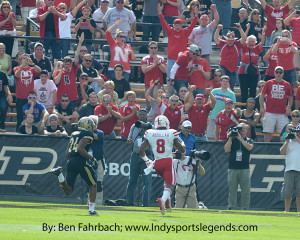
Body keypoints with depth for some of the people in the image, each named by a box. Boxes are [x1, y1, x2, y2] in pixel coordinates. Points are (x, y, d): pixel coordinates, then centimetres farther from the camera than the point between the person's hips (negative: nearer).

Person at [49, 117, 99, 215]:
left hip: (70, 162, 6)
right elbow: (80, 149, -17)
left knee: (68, 190, 3)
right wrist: (91, 158, -8)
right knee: (93, 184, 11)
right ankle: (91, 209, 6)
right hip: (81, 162, -6)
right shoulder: (88, 134, -2)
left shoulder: (74, 134, 21)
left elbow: (67, 155, 21)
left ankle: (60, 175, -21)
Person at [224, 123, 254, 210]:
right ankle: (231, 208, 5)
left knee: (245, 190, -4)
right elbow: (227, 150, -1)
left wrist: (240, 139, -17)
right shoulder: (232, 140, 13)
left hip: (244, 169, -1)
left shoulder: (249, 140, 10)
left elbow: (250, 147, -12)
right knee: (232, 190, 1)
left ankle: (245, 209, 0)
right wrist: (230, 138, -8)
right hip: (232, 169, 1)